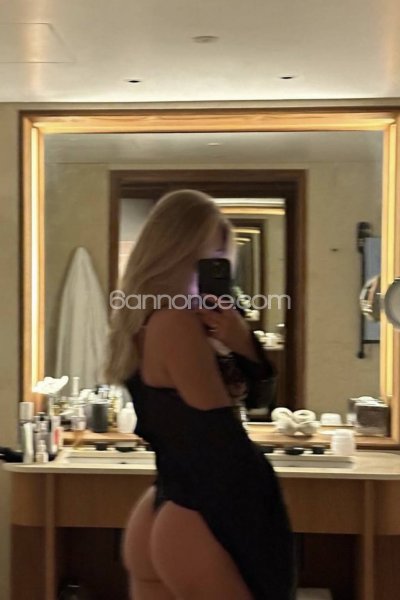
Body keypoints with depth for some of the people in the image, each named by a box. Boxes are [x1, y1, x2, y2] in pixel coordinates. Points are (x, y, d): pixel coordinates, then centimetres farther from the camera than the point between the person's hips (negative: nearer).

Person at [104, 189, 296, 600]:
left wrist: (241, 344, -3)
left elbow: (249, 395, 13)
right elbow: (218, 436, -19)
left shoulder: (146, 319, 11)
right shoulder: (176, 320, -18)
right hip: (199, 522, -10)